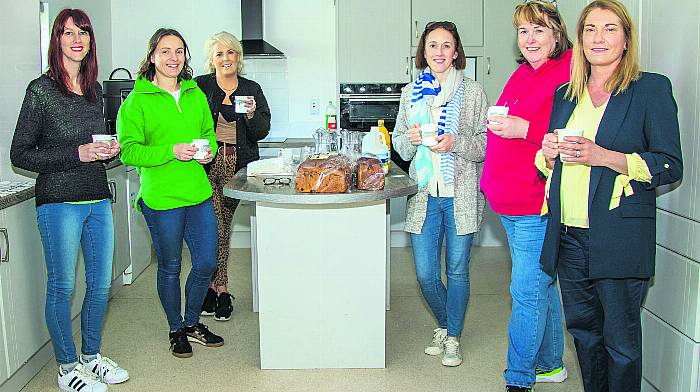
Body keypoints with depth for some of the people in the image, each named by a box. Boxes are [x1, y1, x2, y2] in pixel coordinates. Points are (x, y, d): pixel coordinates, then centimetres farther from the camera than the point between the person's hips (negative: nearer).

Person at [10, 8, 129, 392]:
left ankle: (92, 356, 30)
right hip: (59, 201, -6)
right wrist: (78, 154, -16)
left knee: (101, 284, 12)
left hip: (99, 199, 6)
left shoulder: (94, 90, 11)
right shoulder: (41, 90, -7)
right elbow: (20, 154, -8)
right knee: (62, 287, 3)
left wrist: (109, 149, 1)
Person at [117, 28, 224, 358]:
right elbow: (129, 151, -9)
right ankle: (176, 330, 31)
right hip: (160, 198, -5)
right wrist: (172, 151, -21)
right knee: (170, 268, 9)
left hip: (199, 194, 5)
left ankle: (192, 323, 33)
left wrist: (208, 150, -1)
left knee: (206, 263, 9)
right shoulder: (137, 101, -6)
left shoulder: (196, 94, 10)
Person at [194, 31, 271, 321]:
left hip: (238, 165, 2)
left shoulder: (252, 90, 10)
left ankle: (210, 285, 22)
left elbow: (261, 133, 4)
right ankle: (220, 290, 3)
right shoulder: (199, 86, 4)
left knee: (223, 226, 8)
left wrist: (251, 115, -15)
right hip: (206, 164, -2)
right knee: (215, 227, -10)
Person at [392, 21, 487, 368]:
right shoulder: (411, 92, 10)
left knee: (457, 271, 6)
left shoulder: (473, 92, 1)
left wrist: (456, 142, -17)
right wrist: (411, 139, -9)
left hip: (461, 194, -2)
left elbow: (487, 143, 0)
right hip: (423, 195, 3)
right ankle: (444, 325, 33)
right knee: (425, 275, 5)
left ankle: (453, 337, 25)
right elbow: (399, 146, 14)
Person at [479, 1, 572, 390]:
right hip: (510, 204, 9)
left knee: (527, 291, -3)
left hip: (538, 206, -9)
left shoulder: (569, 74, -12)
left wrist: (525, 129, -23)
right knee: (541, 284, 19)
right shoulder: (521, 74, 15)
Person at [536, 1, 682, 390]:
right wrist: (550, 153, -1)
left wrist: (603, 156, -18)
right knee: (583, 329, 13)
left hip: (619, 237, -5)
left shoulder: (652, 88, -1)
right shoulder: (565, 95, 15)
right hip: (568, 237, 5)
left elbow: (671, 166, -7)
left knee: (620, 340, 0)